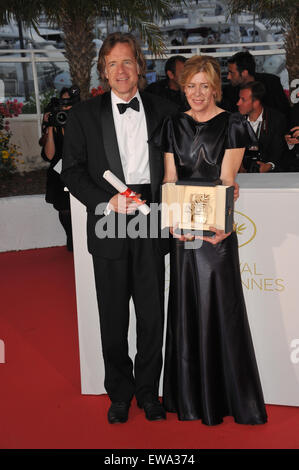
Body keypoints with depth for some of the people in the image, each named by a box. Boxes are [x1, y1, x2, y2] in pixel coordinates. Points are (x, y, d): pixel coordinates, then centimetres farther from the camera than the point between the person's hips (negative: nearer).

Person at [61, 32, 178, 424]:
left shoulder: (164, 111, 7)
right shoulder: (85, 115, 4)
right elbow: (72, 171, 0)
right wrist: (108, 201, -13)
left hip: (151, 226, 1)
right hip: (109, 229, 0)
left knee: (152, 315, 8)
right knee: (113, 318, 9)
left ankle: (148, 391, 26)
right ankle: (120, 394, 26)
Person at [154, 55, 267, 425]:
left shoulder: (232, 125, -1)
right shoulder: (174, 125, 9)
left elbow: (227, 180, -9)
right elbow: (169, 179, 5)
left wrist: (220, 223, -24)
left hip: (217, 227, -3)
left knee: (220, 306, 0)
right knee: (186, 306, 8)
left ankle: (228, 396, 14)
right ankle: (190, 396, 21)